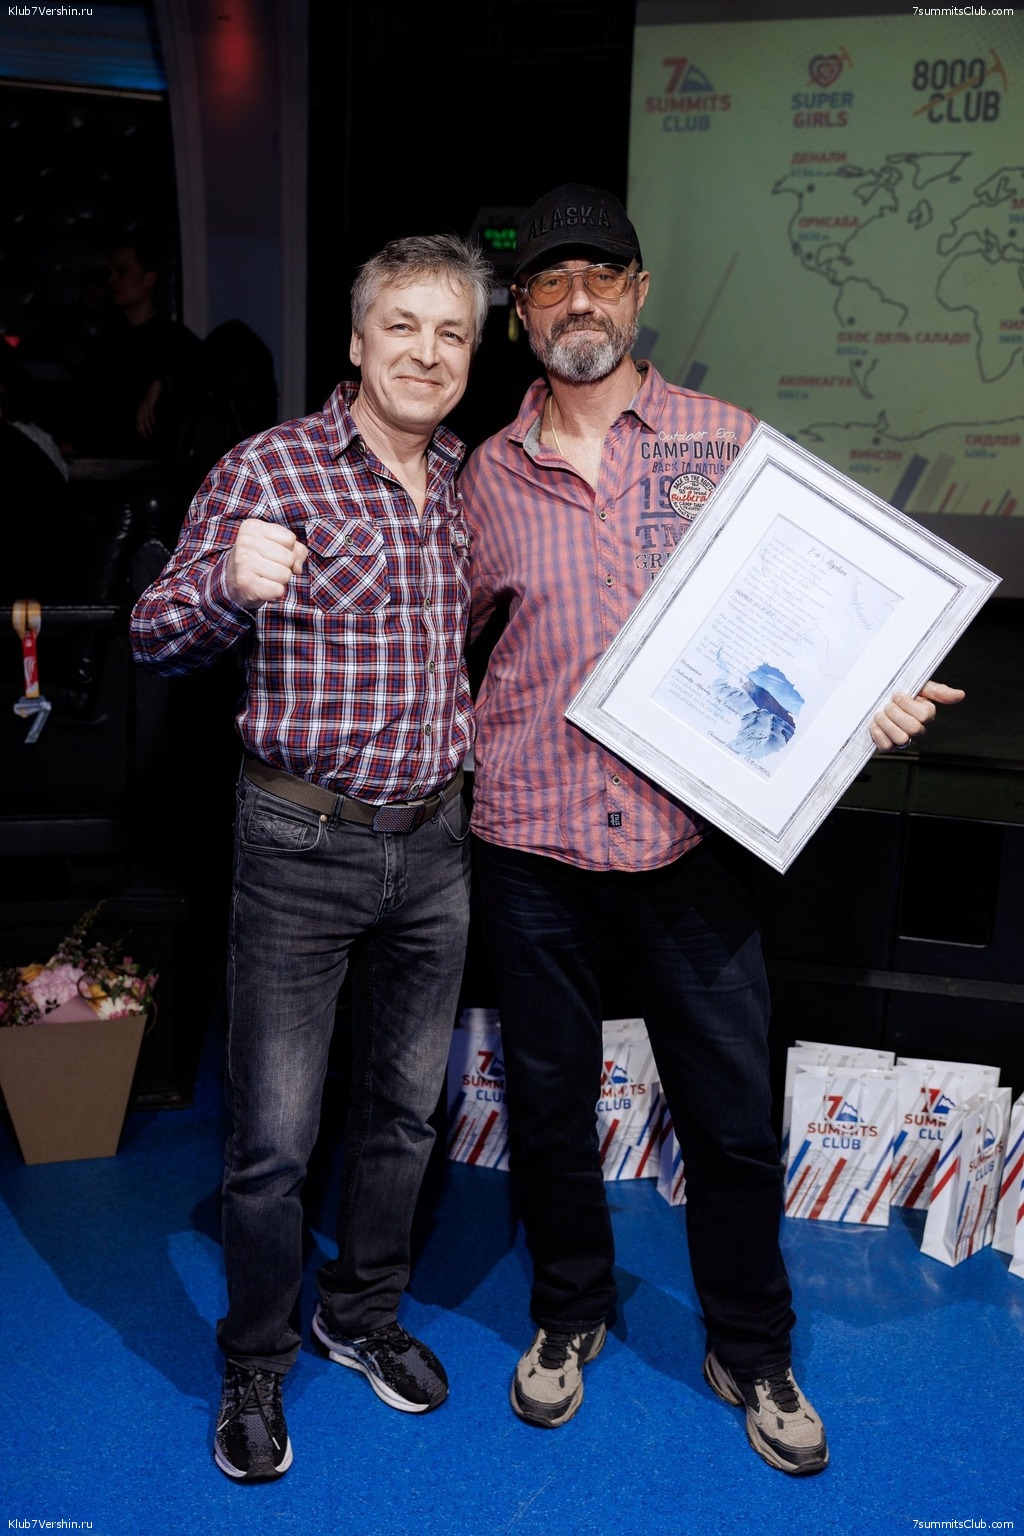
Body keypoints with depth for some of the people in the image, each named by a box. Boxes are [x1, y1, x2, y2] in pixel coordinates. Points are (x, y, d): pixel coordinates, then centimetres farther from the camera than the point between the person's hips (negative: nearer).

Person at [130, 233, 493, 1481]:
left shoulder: (469, 484, 9)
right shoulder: (270, 467, -8)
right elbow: (156, 640, -10)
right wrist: (227, 584, -30)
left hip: (434, 842, 5)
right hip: (302, 847, -5)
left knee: (403, 1110, 18)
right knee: (272, 1140, 4)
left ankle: (363, 1315, 42)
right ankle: (255, 1367, 30)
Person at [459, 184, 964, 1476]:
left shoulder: (726, 440, 2)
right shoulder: (488, 476, 5)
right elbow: (452, 638, 18)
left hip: (688, 834, -1)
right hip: (530, 840, 2)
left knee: (733, 1114, 8)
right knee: (547, 1099, 15)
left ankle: (752, 1355, 34)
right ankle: (570, 1314, 41)